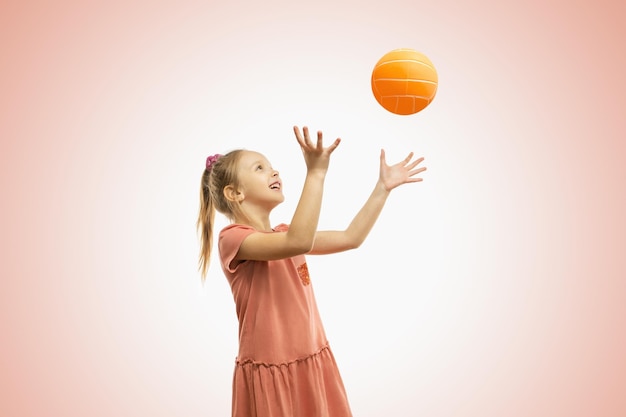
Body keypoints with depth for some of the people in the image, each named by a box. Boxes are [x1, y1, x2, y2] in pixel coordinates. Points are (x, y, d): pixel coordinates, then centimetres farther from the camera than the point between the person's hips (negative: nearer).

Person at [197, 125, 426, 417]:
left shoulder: (284, 234, 13)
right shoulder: (233, 238, -13)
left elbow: (351, 238, 15)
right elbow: (300, 243, -30)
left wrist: (383, 187, 11)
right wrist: (315, 173, -34)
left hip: (313, 365, 7)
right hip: (270, 374, -7)